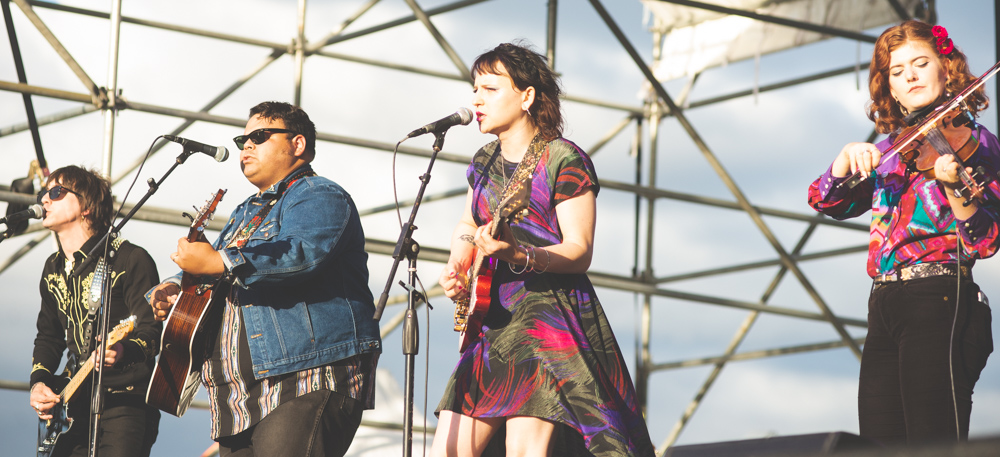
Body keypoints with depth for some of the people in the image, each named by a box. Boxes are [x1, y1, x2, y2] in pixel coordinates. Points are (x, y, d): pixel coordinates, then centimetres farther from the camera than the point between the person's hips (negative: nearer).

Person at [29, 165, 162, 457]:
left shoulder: (130, 260, -8)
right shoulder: (53, 269, 16)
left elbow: (152, 334, -14)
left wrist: (123, 351, -35)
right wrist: (39, 381, 7)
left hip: (125, 403, -7)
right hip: (74, 405, 7)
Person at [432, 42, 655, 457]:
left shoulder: (564, 160, -7)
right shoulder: (485, 162, 15)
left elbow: (580, 251, -13)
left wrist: (517, 254, -30)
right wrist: (456, 269, 12)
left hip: (551, 314, -8)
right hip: (492, 323, 8)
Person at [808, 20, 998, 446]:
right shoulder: (892, 150, 22)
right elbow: (826, 201, 18)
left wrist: (954, 187, -27)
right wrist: (848, 158, -2)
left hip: (939, 303, -6)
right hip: (885, 312, 6)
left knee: (933, 447, -18)